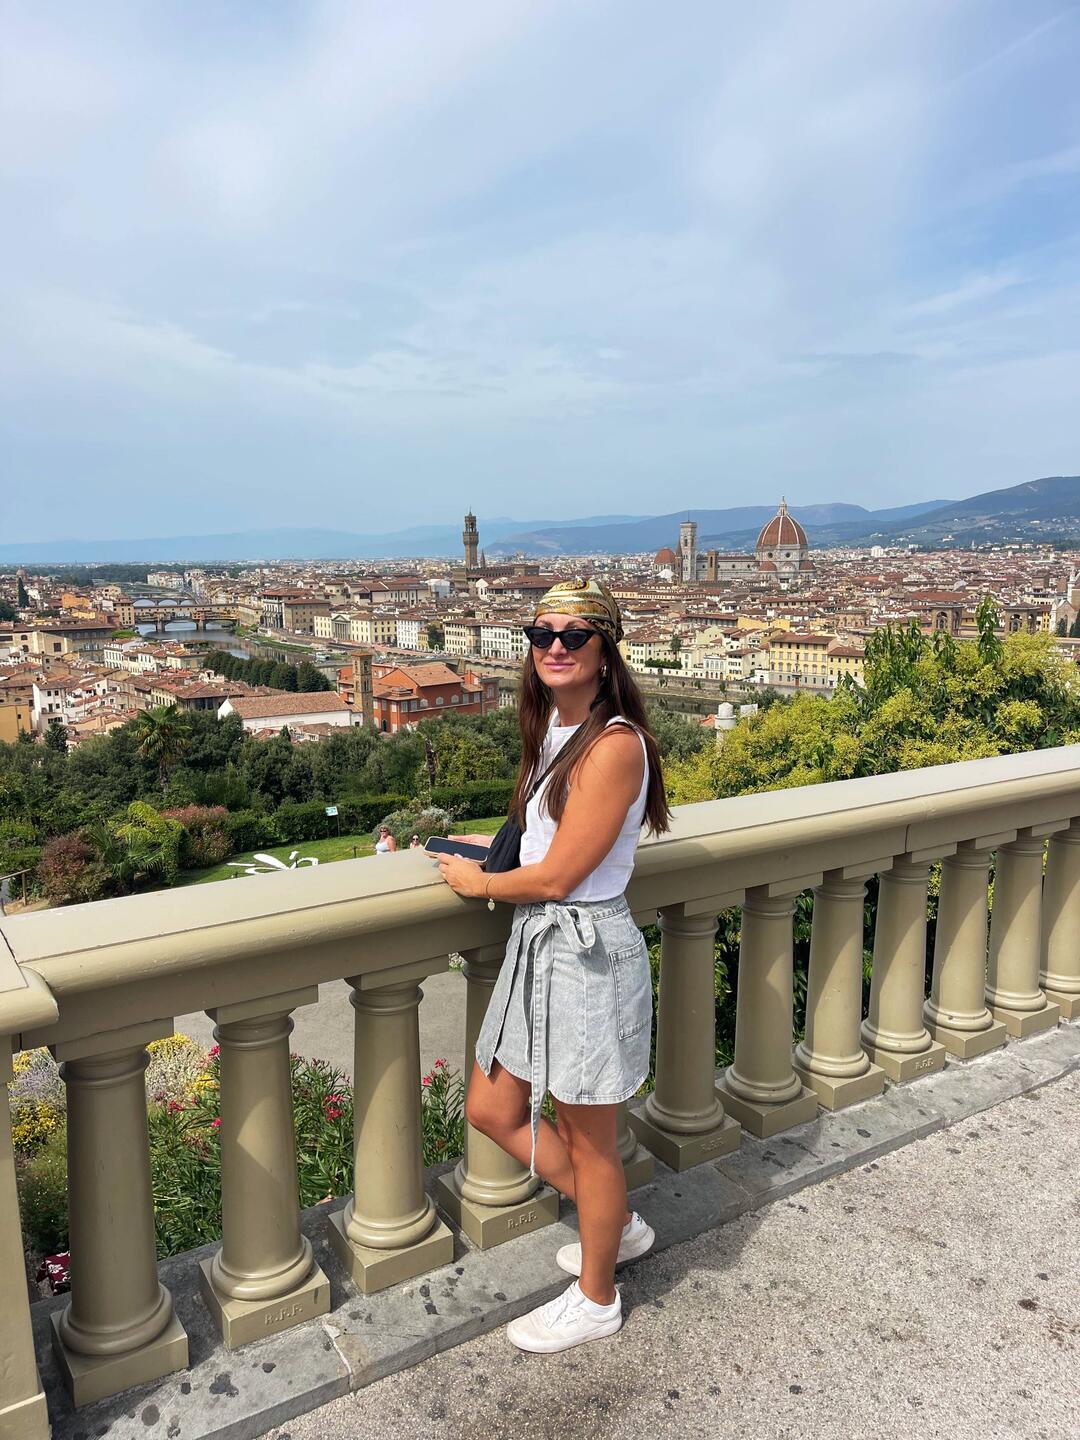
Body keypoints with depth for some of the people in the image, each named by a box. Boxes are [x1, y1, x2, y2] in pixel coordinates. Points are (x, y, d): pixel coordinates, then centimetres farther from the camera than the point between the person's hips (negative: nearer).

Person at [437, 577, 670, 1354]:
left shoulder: (615, 744, -22)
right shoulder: (555, 730, 7)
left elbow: (558, 876, -21)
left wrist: (475, 881, -7)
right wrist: (499, 846, 5)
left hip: (585, 950, -9)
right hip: (536, 942, 9)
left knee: (587, 1139, 12)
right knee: (492, 1110, 20)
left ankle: (596, 1300, 38)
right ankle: (617, 1222, 41)